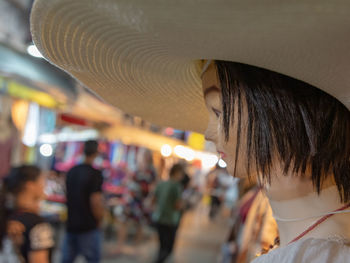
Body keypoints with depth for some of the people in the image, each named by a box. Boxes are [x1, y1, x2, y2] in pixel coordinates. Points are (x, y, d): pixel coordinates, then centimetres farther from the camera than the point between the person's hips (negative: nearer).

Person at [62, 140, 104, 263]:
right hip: (88, 227, -6)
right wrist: (99, 221, -2)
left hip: (70, 225, 6)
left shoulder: (71, 172, 7)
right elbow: (95, 203, -20)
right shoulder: (95, 174, -15)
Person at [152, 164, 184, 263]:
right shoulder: (176, 186, -17)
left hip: (157, 218, 6)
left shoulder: (160, 184, 2)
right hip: (170, 220, -6)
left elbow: (155, 200, 12)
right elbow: (178, 206, -16)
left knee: (163, 246, 20)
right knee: (168, 248, 3)